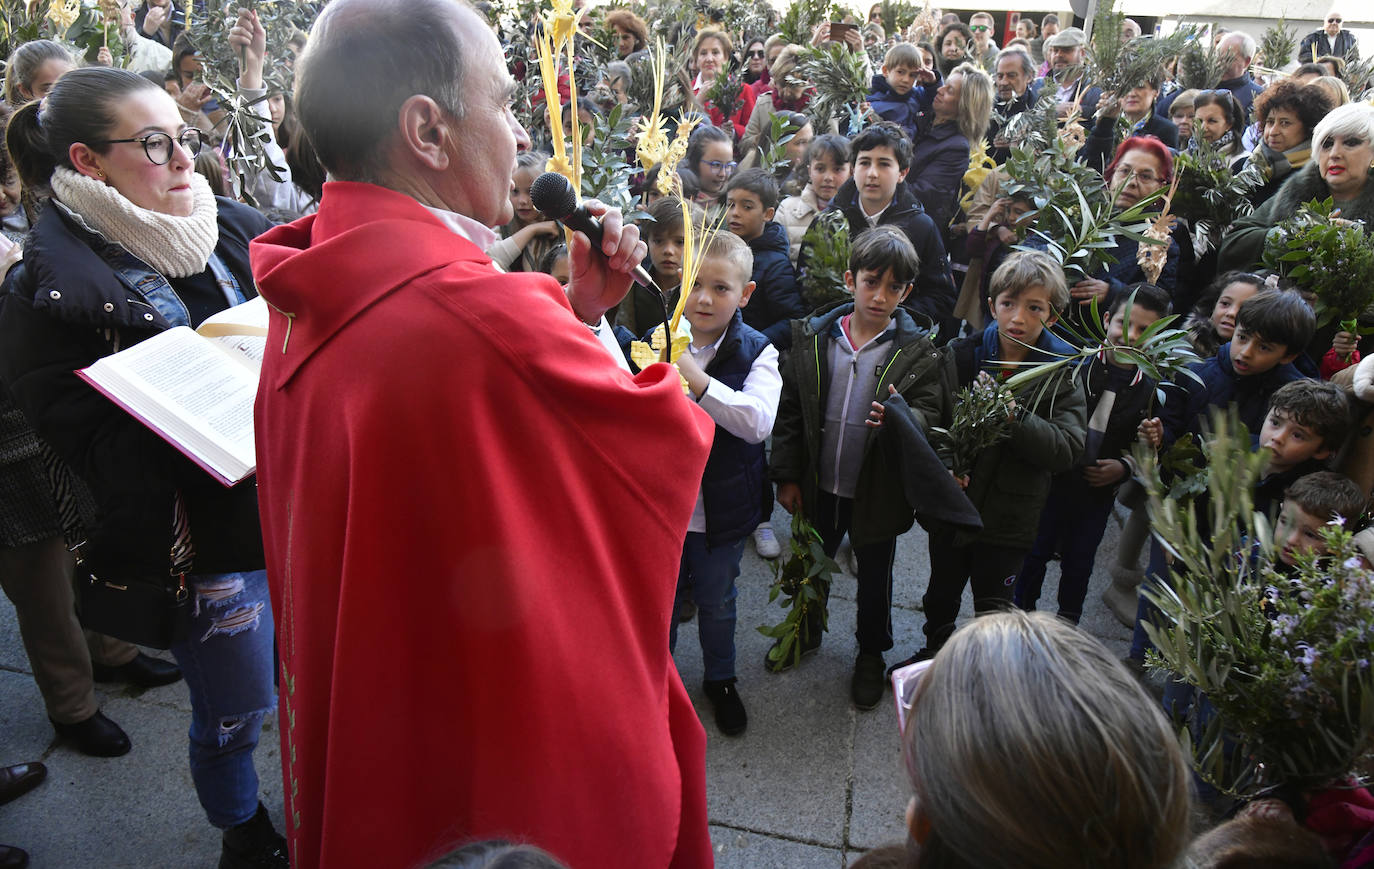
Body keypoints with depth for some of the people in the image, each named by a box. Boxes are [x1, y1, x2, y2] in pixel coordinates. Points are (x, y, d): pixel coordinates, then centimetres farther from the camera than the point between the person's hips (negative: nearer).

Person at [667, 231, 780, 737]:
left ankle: (720, 678, 44)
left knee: (716, 601, 19)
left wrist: (696, 379, -35)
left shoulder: (757, 352, -12)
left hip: (722, 505, -1)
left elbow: (758, 421, -29)